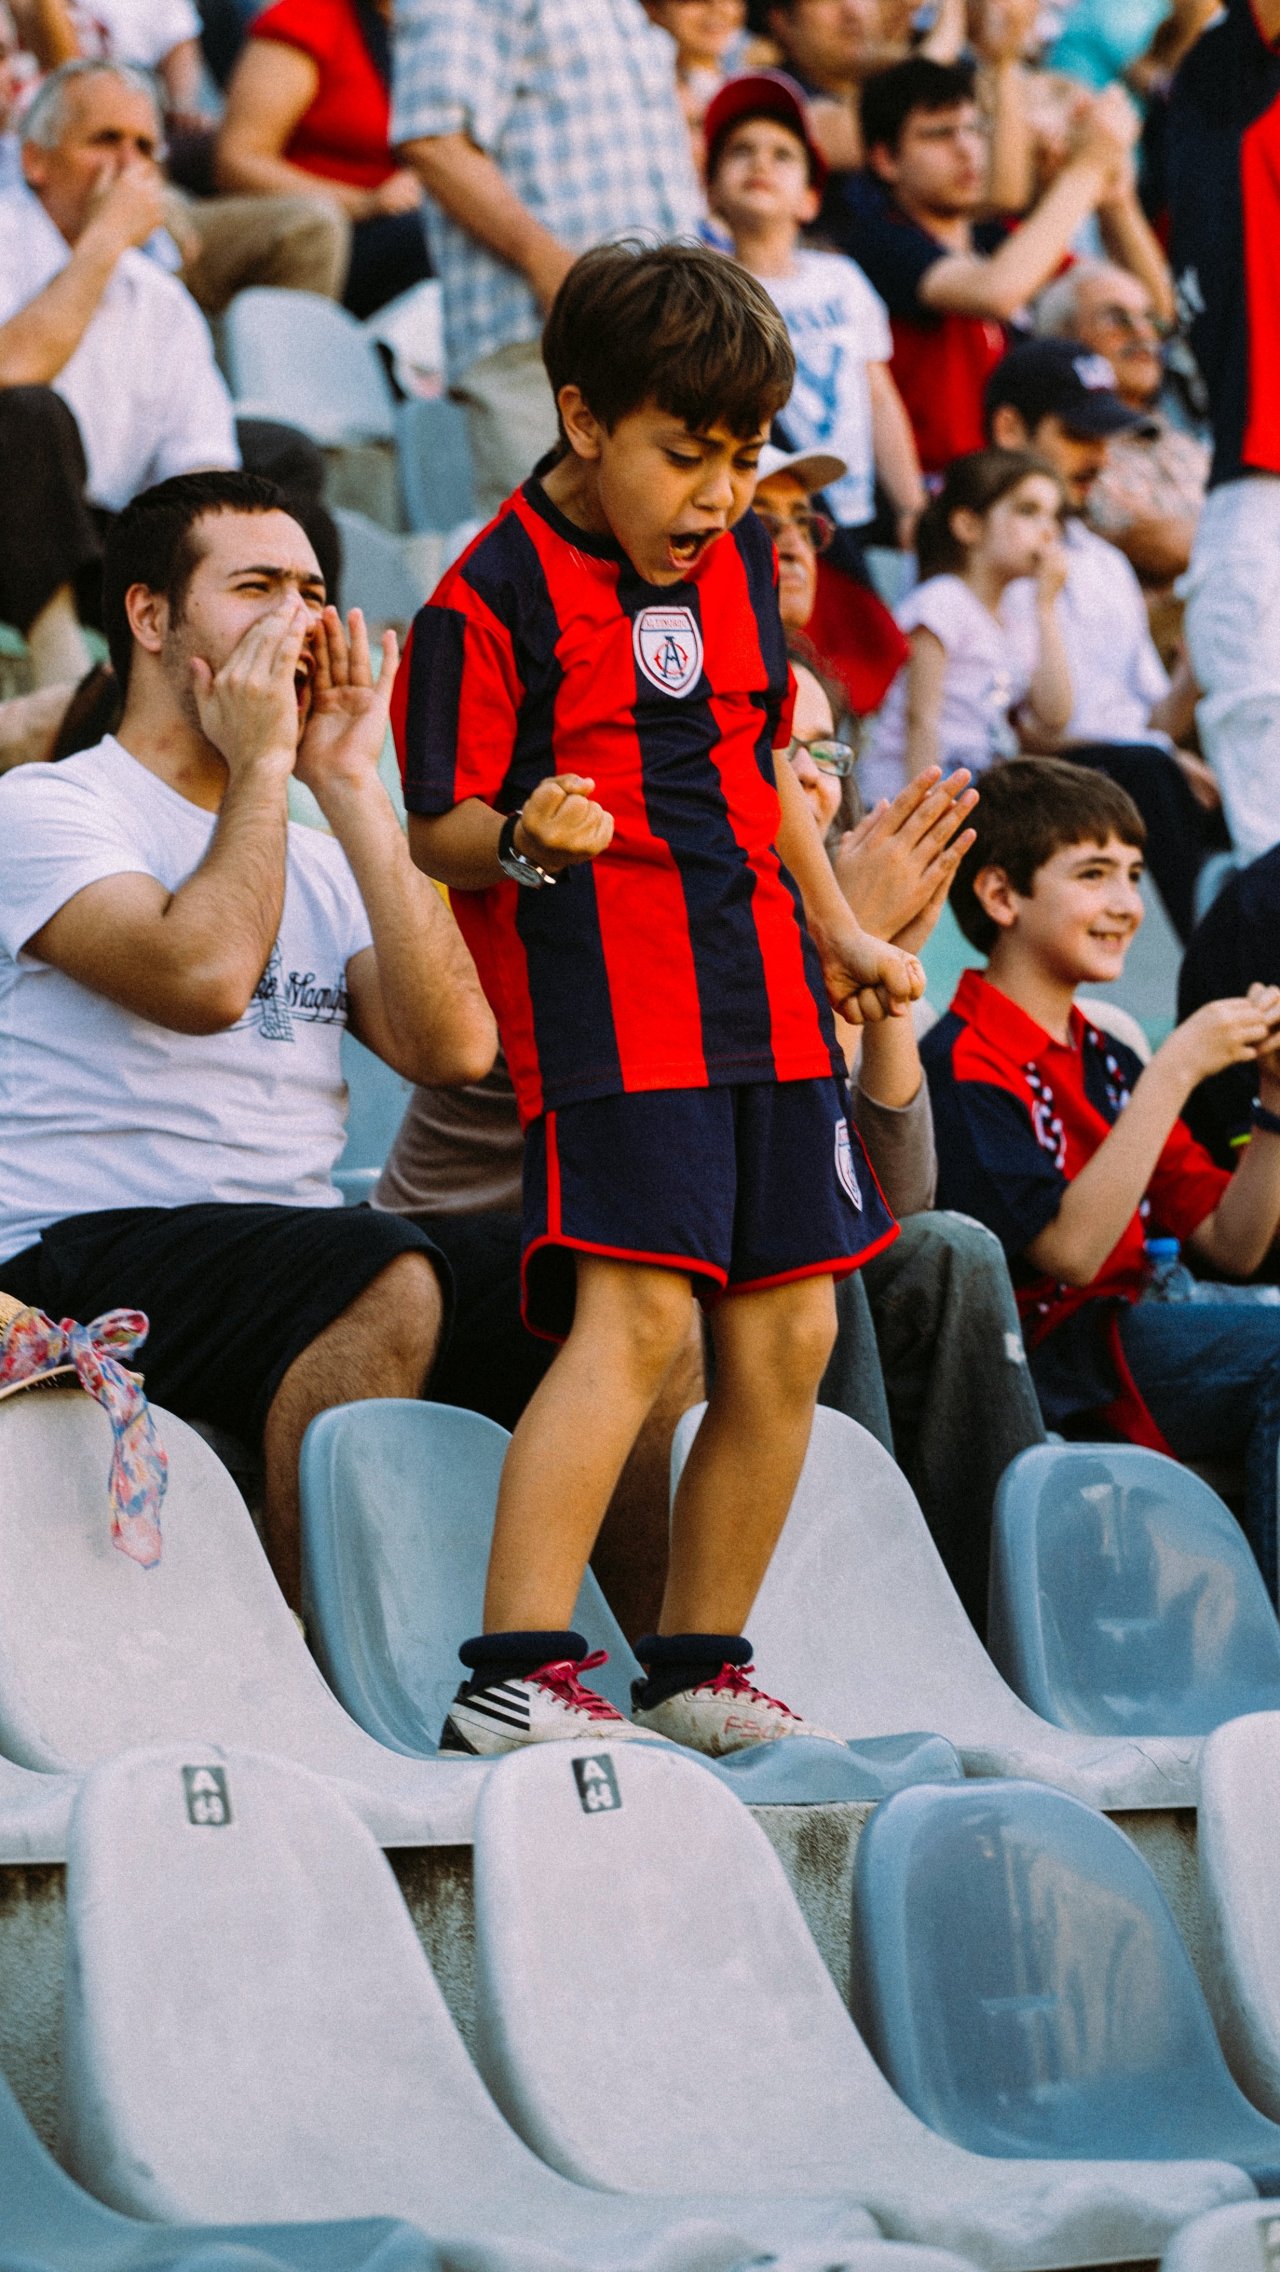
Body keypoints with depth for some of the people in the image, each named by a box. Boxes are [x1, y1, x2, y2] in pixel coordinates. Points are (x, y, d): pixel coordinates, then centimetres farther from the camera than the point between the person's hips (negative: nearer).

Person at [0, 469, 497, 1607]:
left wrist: (351, 785, 2)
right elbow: (204, 978, -20)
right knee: (388, 1280, -34)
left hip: (305, 1250, 7)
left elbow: (454, 1046, 1)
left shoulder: (316, 857, 20)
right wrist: (262, 761, -6)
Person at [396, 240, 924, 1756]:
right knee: (636, 1313, -20)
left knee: (786, 1336, 5)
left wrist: (839, 933, 24)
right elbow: (438, 831, -8)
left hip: (766, 1004, 8)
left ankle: (697, 1672, 17)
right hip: (607, 1008, -7)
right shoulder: (494, 594, -8)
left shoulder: (737, 563, 14)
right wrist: (522, 844, -28)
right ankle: (514, 1676, -21)